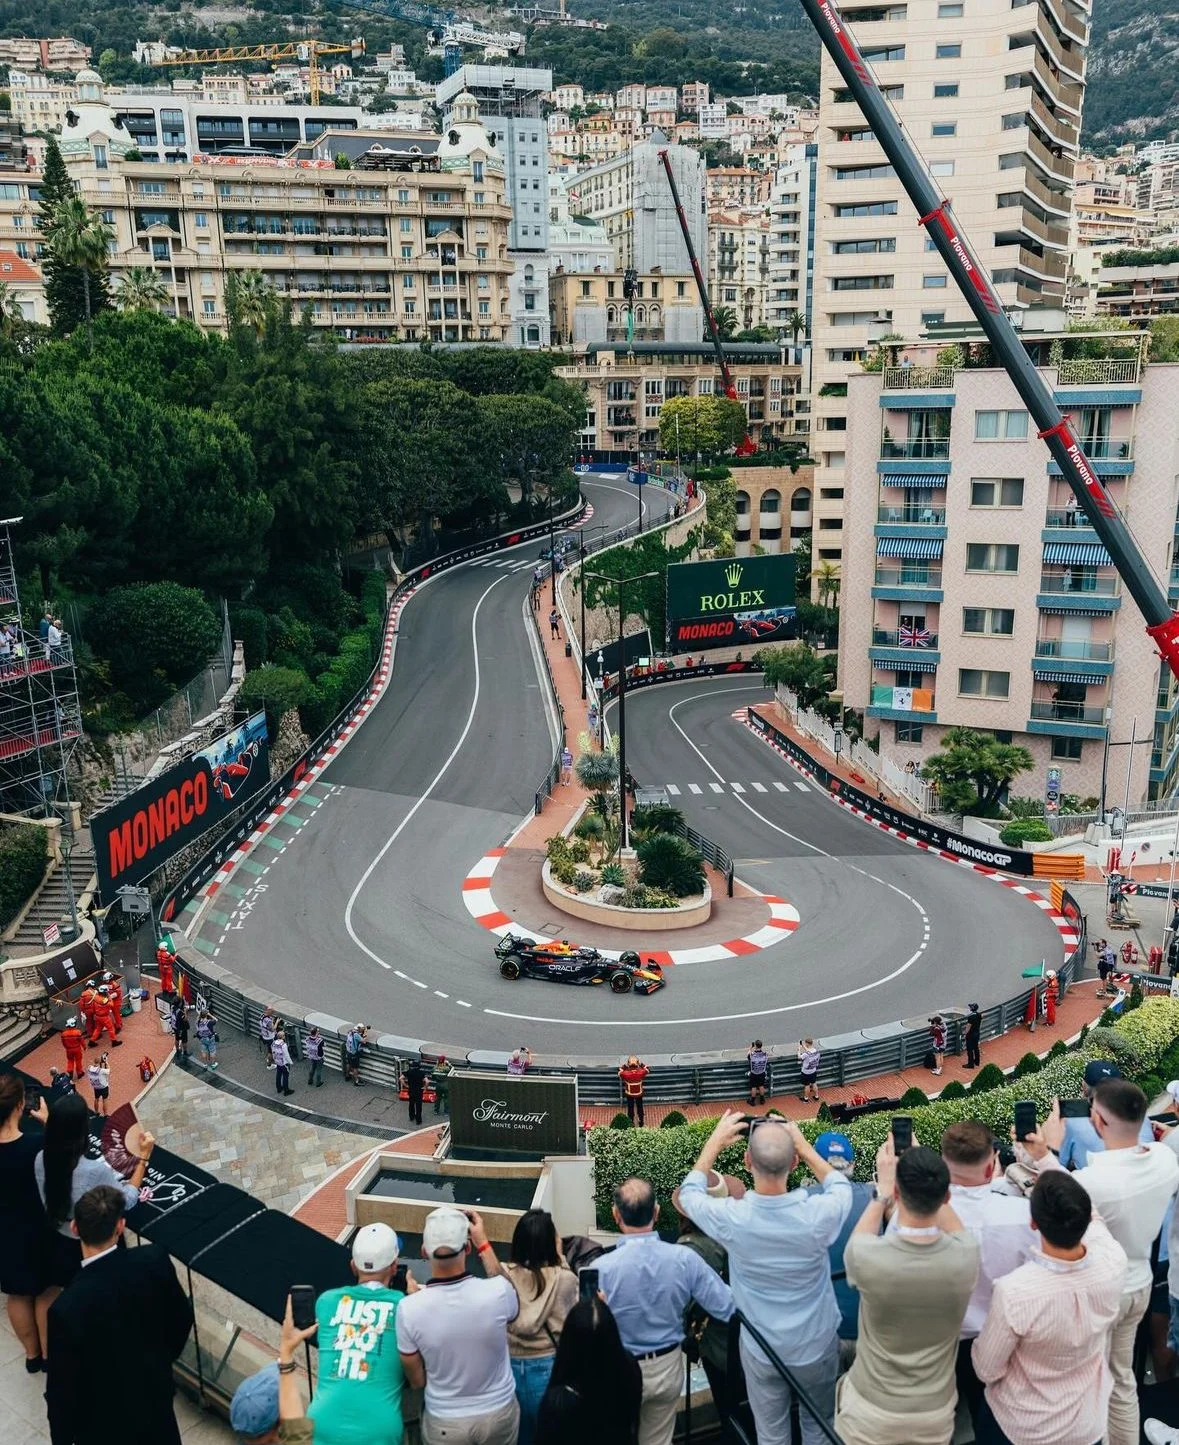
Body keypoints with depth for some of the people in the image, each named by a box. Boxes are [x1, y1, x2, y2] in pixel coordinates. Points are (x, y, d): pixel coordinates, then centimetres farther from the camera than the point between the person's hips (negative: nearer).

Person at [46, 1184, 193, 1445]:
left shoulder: (67, 1308, -34)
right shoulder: (154, 1259, -24)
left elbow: (62, 1387, -21)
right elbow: (182, 1317, -6)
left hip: (103, 1418, -3)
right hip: (155, 1391, 3)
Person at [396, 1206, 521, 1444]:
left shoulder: (409, 1309, -26)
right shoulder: (496, 1291, -26)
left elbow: (416, 1381, -10)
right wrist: (483, 1243, 3)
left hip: (445, 1424, 0)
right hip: (499, 1414, 1)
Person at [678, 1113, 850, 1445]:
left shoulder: (731, 1219, -26)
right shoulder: (818, 1214, -27)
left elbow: (689, 1193, -2)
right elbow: (841, 1188, 0)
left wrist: (715, 1141, 3)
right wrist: (803, 1145, -2)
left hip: (761, 1350, 0)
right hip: (817, 1346, 0)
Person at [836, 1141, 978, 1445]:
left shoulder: (867, 1258, -29)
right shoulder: (966, 1257, -23)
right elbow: (953, 1230, 4)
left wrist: (882, 1189, 6)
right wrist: (926, 1171, 8)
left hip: (871, 1410, -1)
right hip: (935, 1412, 2)